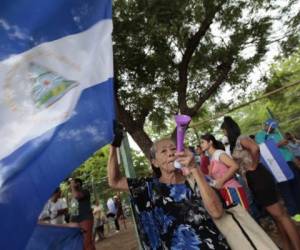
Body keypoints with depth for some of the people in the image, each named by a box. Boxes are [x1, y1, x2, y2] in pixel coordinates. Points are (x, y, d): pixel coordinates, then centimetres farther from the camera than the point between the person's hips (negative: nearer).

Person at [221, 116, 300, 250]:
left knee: (279, 215, -2)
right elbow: (236, 164, 20)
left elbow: (255, 148, -33)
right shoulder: (235, 143, 15)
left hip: (258, 177, -10)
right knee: (275, 215, 17)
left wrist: (254, 166, -21)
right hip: (252, 179, 10)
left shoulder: (241, 138, -13)